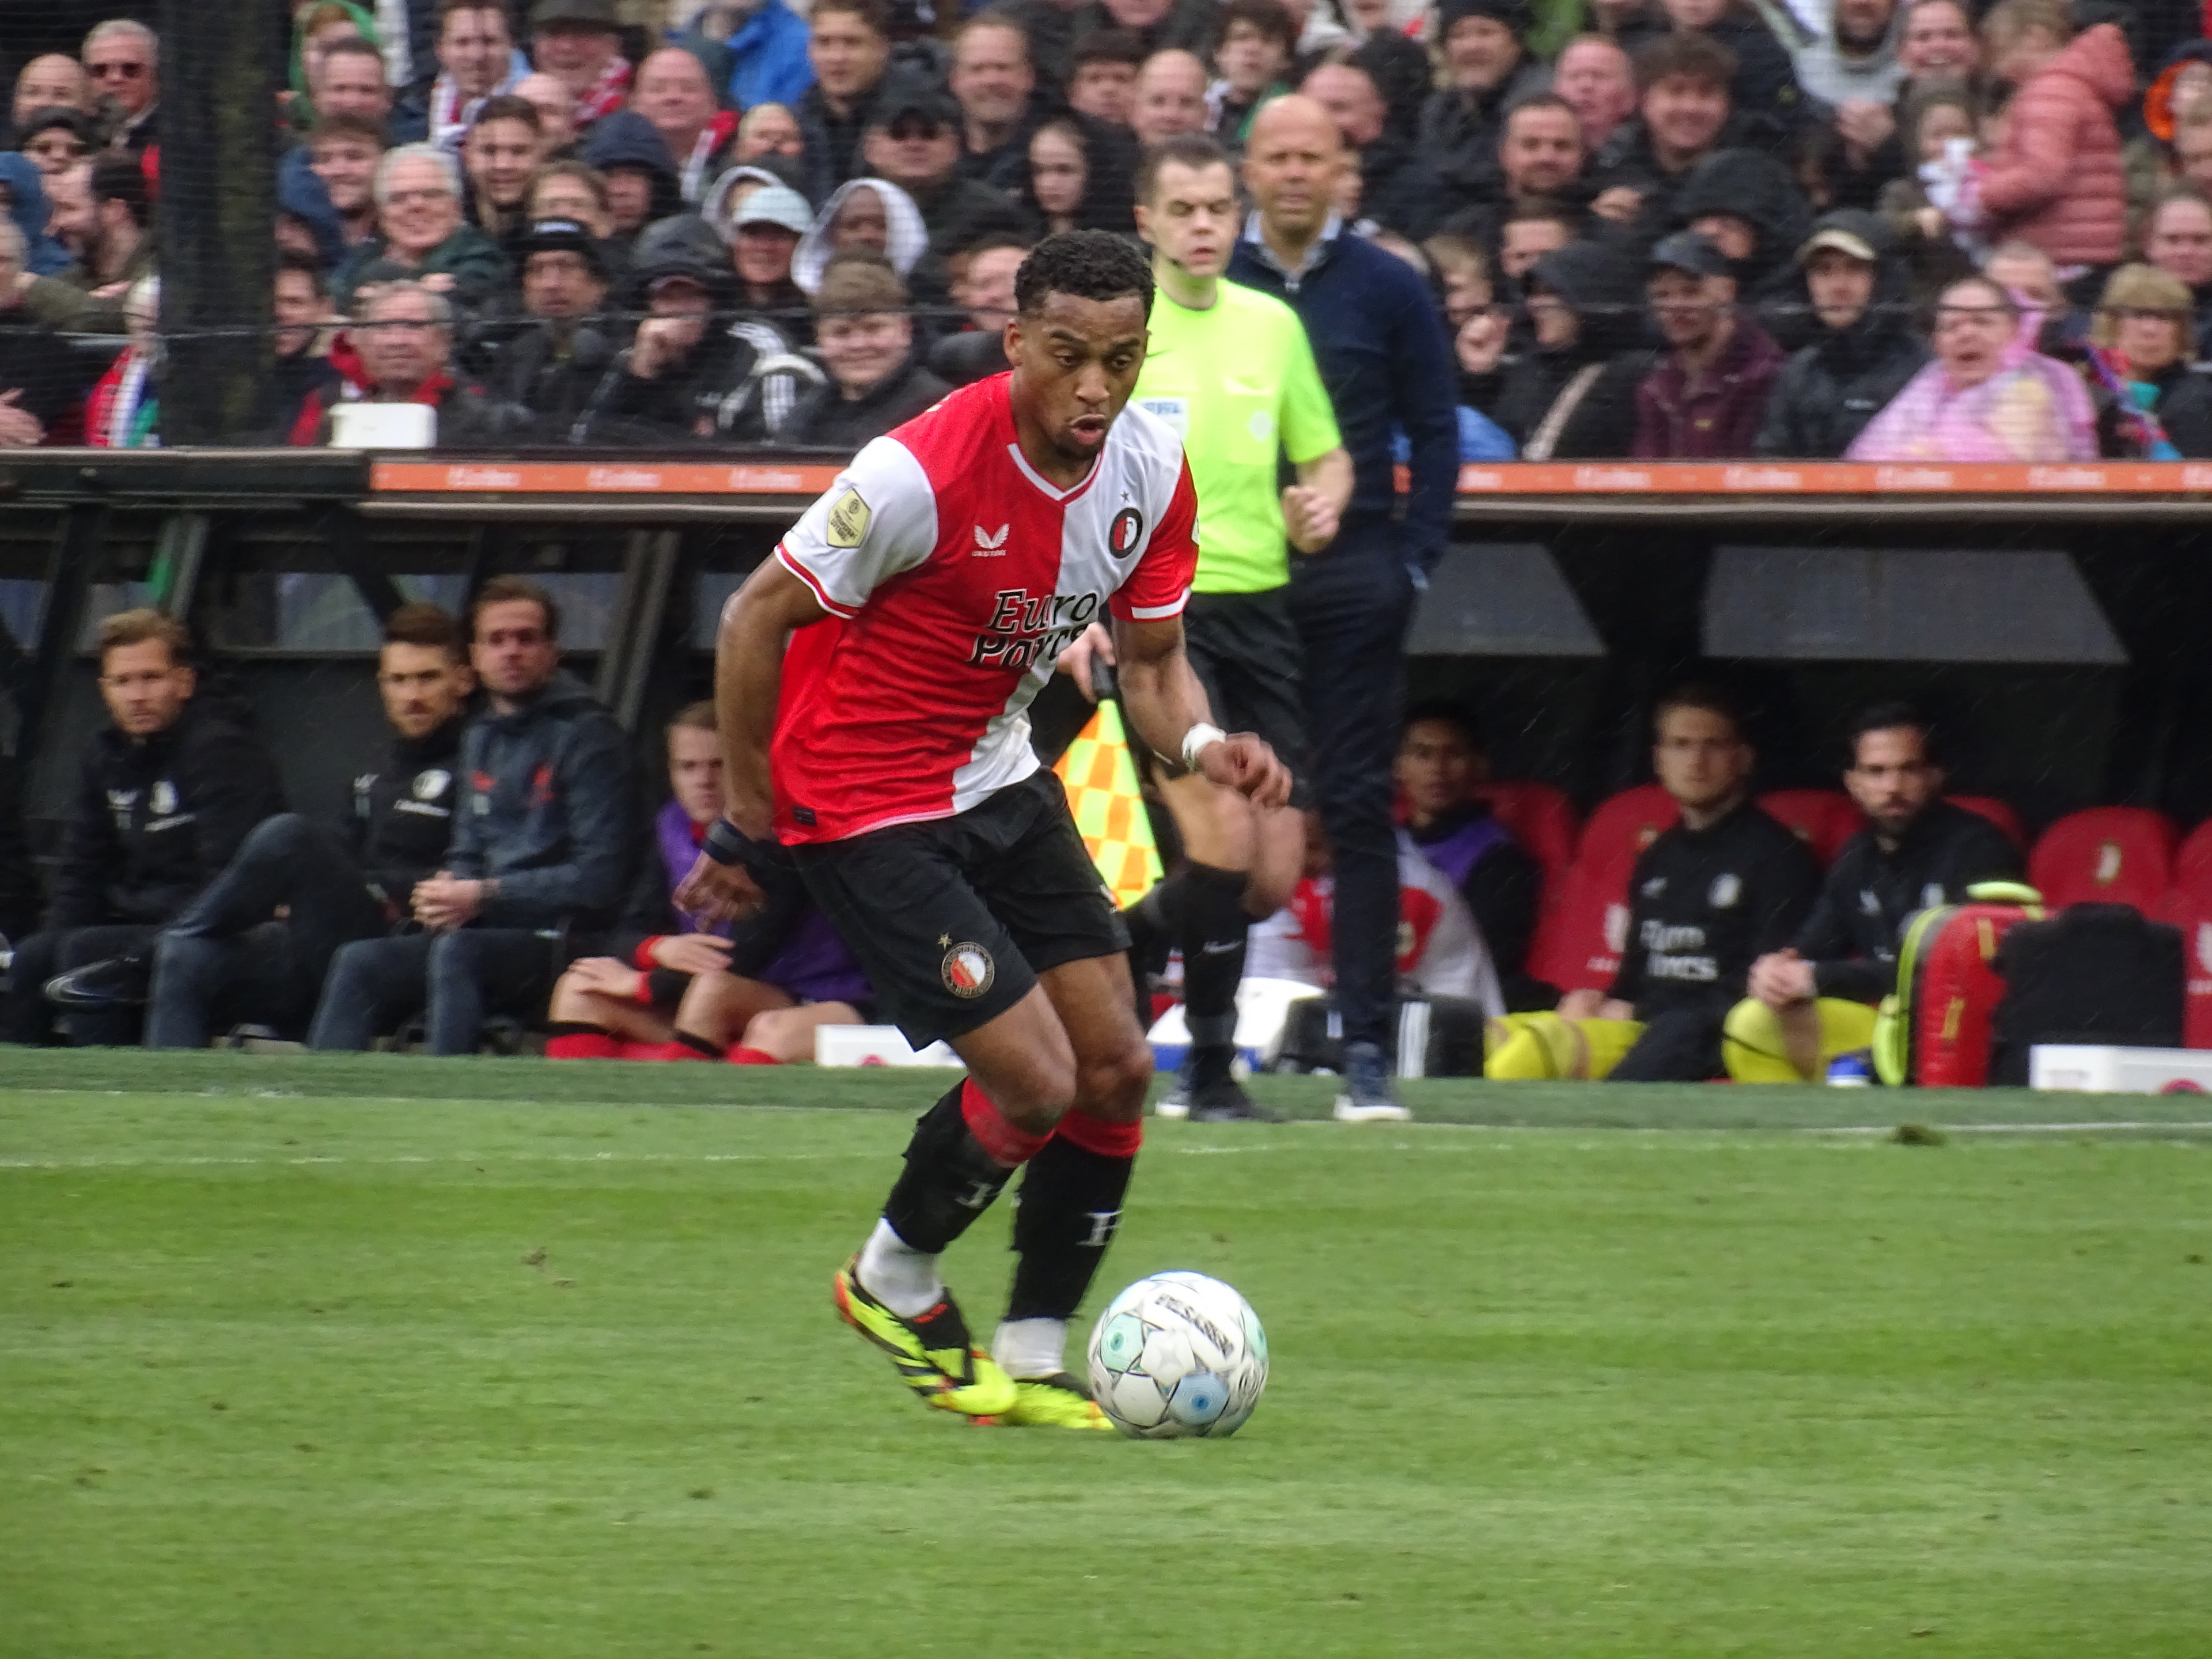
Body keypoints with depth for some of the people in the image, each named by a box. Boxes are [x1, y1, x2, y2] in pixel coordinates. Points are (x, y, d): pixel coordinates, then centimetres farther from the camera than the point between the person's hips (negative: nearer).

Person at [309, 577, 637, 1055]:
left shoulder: (586, 736, -6)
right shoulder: (481, 738, 18)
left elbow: (598, 880, -12)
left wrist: (485, 896, -14)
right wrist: (446, 892, 1)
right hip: (488, 931, 8)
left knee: (458, 953, -35)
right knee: (359, 963, -12)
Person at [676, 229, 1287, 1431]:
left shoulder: (1152, 473, -7)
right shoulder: (925, 472, -27)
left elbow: (1149, 661, 5)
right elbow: (755, 620, -17)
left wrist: (1203, 743, -18)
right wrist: (746, 826, -11)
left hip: (999, 780, 7)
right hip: (864, 806, -7)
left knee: (1115, 1069, 2)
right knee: (1034, 1083, -12)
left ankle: (1032, 1364, 16)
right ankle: (892, 1283, 16)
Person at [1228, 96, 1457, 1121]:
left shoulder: (1386, 289, 6)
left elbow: (1435, 433, 7)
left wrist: (1415, 559, -2)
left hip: (1350, 578, -1)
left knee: (1358, 808, -3)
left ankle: (1366, 1048, -3)